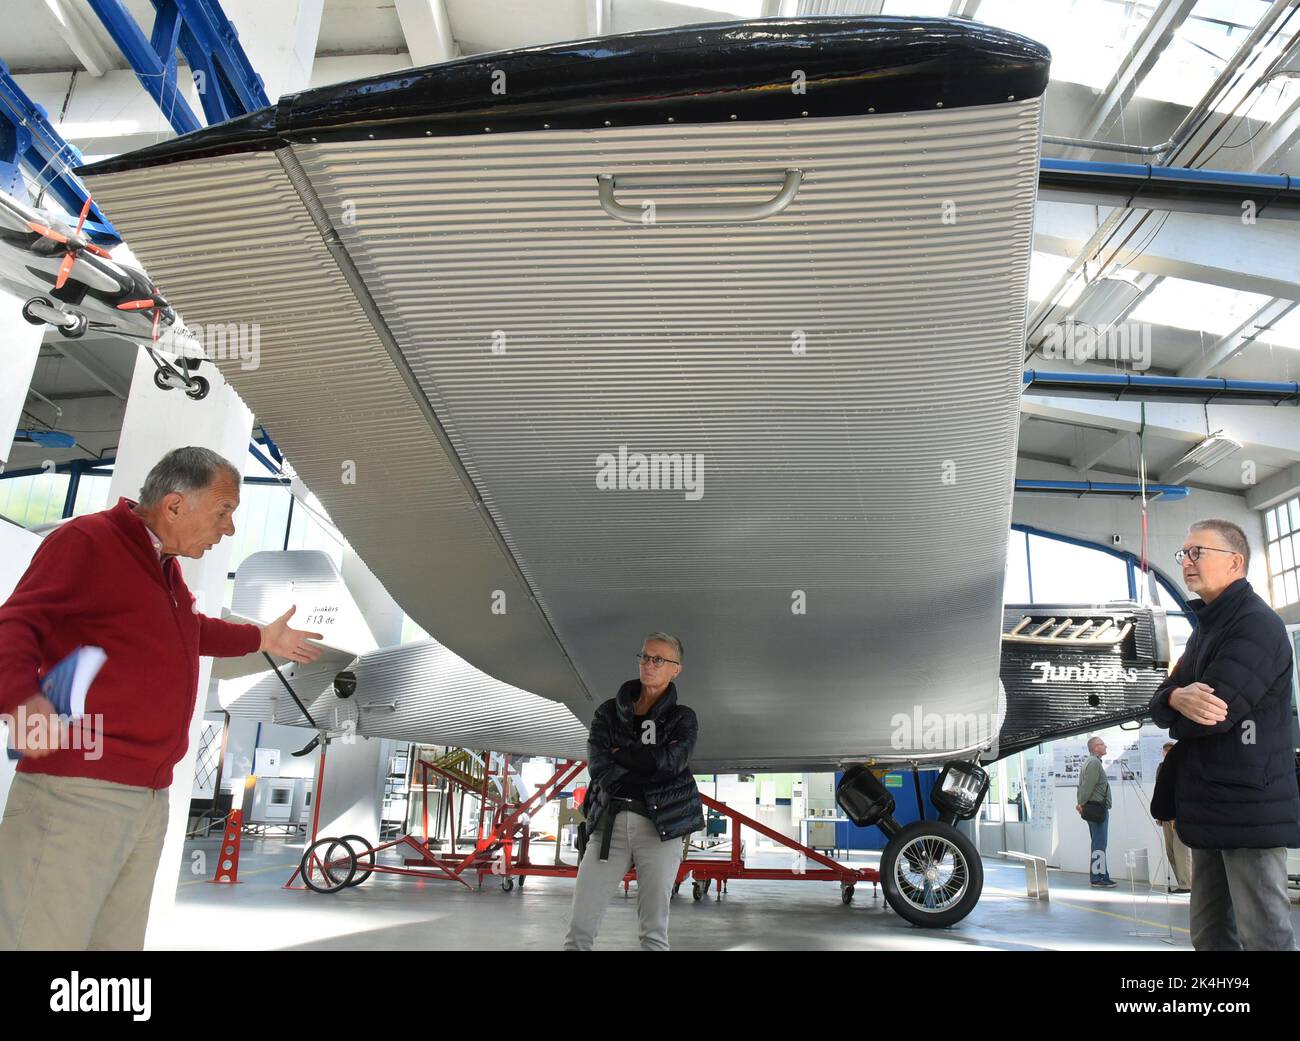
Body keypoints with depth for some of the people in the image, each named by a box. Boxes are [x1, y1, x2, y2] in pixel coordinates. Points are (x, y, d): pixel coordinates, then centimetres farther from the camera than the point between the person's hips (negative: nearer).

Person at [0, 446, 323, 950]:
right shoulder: (85, 540, -8)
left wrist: (262, 638, 44)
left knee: (118, 941, 13)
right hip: (77, 790, -9)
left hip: (150, 797, 9)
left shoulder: (166, 563, 20)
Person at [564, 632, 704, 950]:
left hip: (659, 825, -1)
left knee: (654, 930, 0)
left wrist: (620, 754, -2)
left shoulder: (683, 718, 9)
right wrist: (647, 761, -11)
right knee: (579, 927, -5)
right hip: (610, 820, 2)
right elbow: (597, 765, -2)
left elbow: (671, 760, -11)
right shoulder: (609, 711, 13)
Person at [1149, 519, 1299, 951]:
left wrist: (1176, 707, -2)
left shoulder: (1257, 626, -14)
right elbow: (1159, 704, 8)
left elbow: (1215, 713, -24)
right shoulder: (1205, 628, 16)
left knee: (1264, 935, -3)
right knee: (1210, 935, 15)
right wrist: (1179, 698, -17)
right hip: (1210, 811, 9)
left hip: (1249, 810, -9)